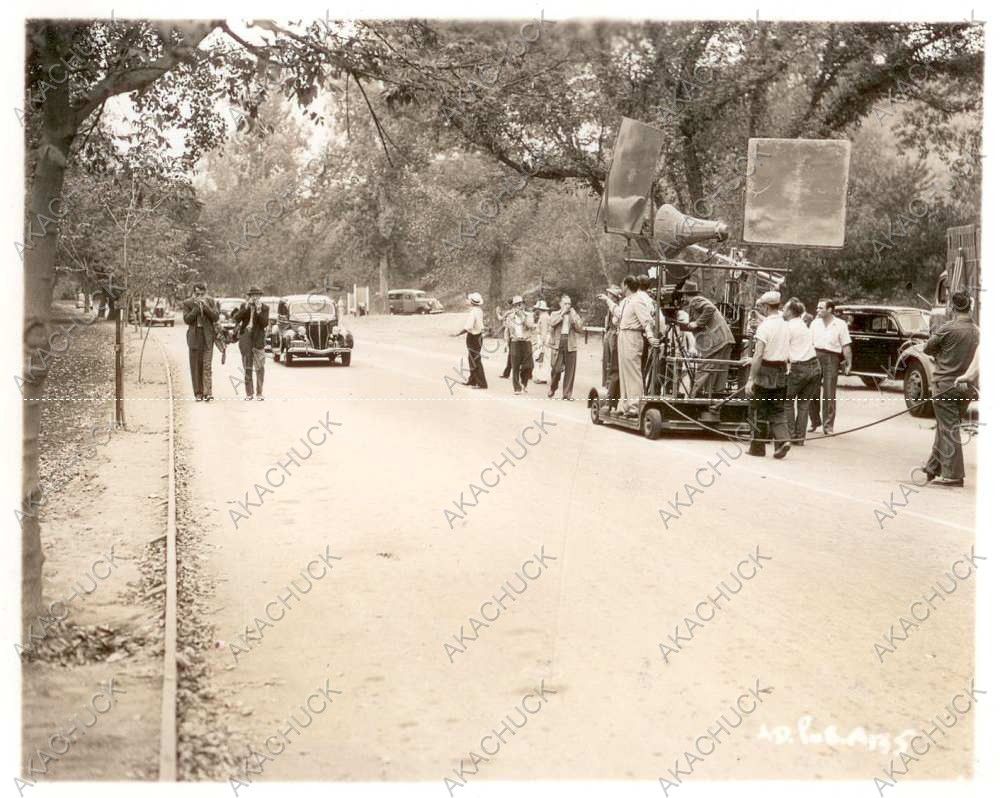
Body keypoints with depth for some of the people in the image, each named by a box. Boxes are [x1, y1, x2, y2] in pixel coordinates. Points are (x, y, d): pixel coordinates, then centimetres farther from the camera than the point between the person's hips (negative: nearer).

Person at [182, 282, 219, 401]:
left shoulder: (211, 302, 3)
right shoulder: (187, 303, 1)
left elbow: (216, 317, -5)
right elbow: (187, 319, -8)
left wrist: (205, 306, -15)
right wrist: (197, 307, -16)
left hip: (207, 335, -1)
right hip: (194, 336, 1)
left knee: (207, 365, -8)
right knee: (195, 366, 3)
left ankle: (207, 392, -12)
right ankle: (198, 393, 9)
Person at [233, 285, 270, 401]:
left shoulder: (265, 308, 3)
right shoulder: (244, 306, 9)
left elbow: (265, 323, -8)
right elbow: (236, 319, -5)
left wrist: (259, 311, -17)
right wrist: (246, 308, -12)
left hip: (258, 339, -2)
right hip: (245, 337, 2)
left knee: (259, 367, -7)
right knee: (247, 367, 6)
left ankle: (260, 393, -4)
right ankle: (249, 393, 11)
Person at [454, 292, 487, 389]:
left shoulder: (473, 313, -24)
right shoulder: (479, 310, 3)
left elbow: (468, 327, -31)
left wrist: (458, 333, -20)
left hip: (473, 337, -9)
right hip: (478, 335, 9)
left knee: (475, 361, -3)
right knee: (472, 360, 20)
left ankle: (482, 383, -1)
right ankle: (472, 381, 30)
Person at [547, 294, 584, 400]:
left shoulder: (574, 315, 15)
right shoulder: (555, 314, 12)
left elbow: (580, 329, 2)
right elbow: (552, 323, -10)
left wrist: (573, 316, -4)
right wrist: (562, 313, -7)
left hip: (570, 345, 2)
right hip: (558, 343, -2)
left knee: (570, 370, -1)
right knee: (557, 368, -7)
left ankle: (567, 394, 5)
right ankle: (552, 389, 15)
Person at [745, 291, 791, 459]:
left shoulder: (765, 326, -15)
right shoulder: (785, 326, 7)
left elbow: (758, 355, -20)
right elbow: (785, 353, 12)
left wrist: (751, 379, -19)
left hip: (765, 371, -6)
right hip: (782, 372, 6)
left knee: (758, 411, 5)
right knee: (777, 410, 13)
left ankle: (757, 447, 11)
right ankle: (782, 440, -4)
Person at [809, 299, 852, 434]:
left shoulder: (840, 324, 0)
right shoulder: (815, 323, 10)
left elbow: (846, 346, -1)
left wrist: (848, 363, -5)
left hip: (831, 359, -3)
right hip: (815, 357, 3)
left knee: (829, 393, -2)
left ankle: (828, 425, 5)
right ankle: (815, 421, 18)